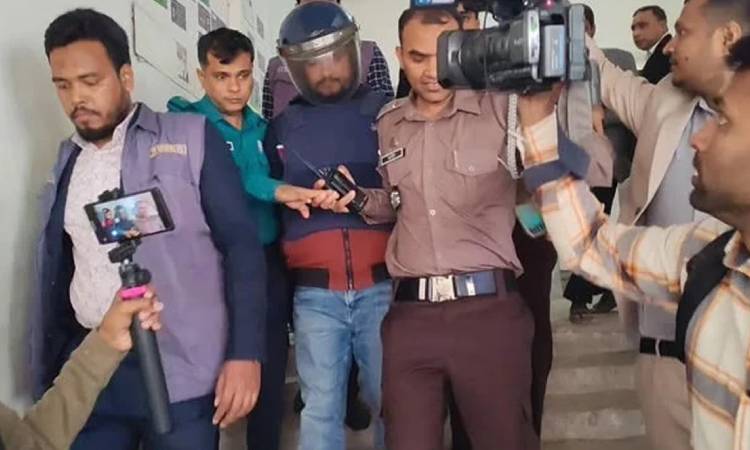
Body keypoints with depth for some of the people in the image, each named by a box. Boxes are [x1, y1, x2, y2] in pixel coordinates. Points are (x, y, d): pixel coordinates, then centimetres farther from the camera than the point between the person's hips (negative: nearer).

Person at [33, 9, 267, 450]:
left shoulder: (192, 137, -2)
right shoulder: (66, 161, 12)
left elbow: (242, 245, -7)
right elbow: (55, 270, 15)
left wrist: (245, 353, -13)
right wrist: (46, 375, 15)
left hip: (181, 372, -4)